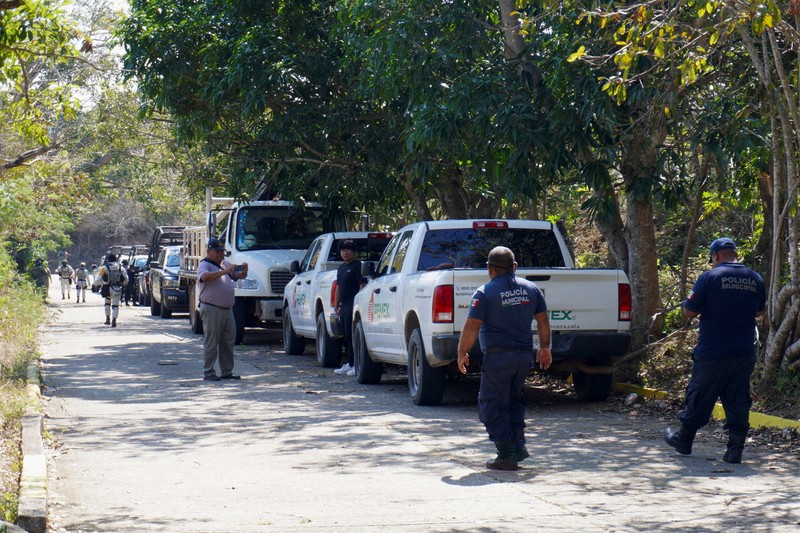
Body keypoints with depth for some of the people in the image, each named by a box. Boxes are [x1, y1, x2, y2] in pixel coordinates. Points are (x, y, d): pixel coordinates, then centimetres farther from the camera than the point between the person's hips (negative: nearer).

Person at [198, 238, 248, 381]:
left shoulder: (225, 264, 17)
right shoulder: (204, 265, -5)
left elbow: (239, 276, 21)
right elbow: (205, 277, -27)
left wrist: (244, 271, -3)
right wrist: (225, 271, -33)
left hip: (227, 309, 7)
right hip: (212, 309, -7)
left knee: (228, 342, 9)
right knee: (211, 342, -4)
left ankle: (227, 372, 17)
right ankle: (208, 373, 0)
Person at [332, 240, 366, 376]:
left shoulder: (357, 266, -7)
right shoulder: (341, 268, 21)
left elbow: (362, 286, -13)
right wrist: (336, 305, 20)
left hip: (353, 304, -9)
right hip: (344, 305, 9)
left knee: (351, 335, -11)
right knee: (346, 335, 11)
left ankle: (354, 364, -10)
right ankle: (350, 364, 16)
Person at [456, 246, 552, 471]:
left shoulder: (485, 292, -8)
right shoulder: (531, 288, 8)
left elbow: (471, 327, -12)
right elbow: (543, 320, 13)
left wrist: (462, 353, -1)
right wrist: (545, 347, 24)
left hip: (497, 357, -6)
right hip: (524, 355, 6)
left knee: (492, 406, 2)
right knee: (513, 400, 21)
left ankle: (507, 455, -2)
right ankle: (518, 445, 12)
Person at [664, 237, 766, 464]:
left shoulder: (709, 278, -11)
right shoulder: (756, 280, 5)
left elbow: (689, 312, -8)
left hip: (712, 354, -4)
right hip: (744, 355, 4)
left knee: (699, 398, 10)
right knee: (738, 401, 8)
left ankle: (684, 440, 25)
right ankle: (735, 449, 4)